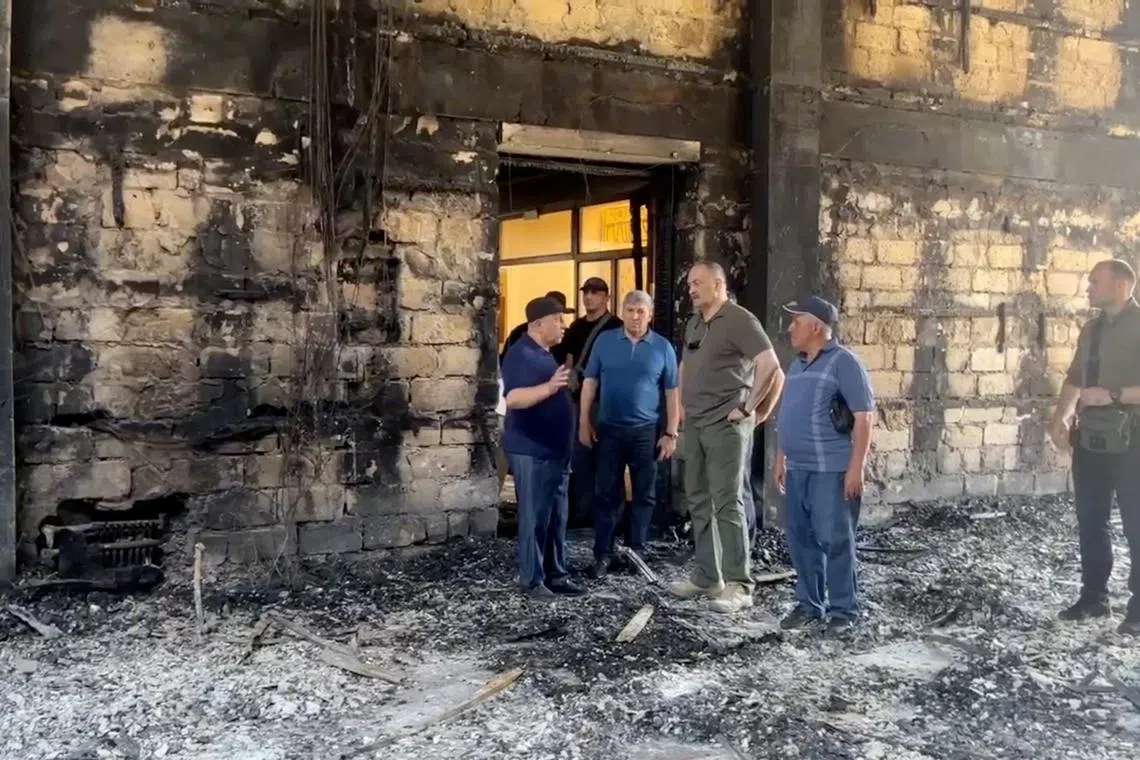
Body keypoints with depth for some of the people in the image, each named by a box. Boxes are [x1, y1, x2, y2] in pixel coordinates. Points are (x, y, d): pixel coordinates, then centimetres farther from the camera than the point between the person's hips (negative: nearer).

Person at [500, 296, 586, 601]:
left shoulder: (545, 354, 17)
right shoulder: (521, 355, -14)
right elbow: (513, 398, -26)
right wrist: (550, 386, -35)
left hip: (555, 449, 10)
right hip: (531, 451, -10)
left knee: (557, 516, 13)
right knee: (535, 516, -4)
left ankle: (555, 574, 22)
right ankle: (532, 580, 5)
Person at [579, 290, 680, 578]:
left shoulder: (663, 347, 0)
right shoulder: (604, 341, 1)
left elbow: (672, 393, 2)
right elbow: (590, 382, 4)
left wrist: (671, 433, -2)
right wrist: (583, 422, -2)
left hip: (647, 431, 0)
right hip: (609, 429, 0)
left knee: (645, 494, 8)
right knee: (607, 493, 4)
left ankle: (638, 551, 20)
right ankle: (603, 554, 10)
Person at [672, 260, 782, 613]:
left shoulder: (739, 320, -11)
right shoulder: (693, 324, 15)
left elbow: (770, 365, -19)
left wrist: (748, 408, -16)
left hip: (725, 425, -8)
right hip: (694, 425, 8)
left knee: (727, 503, -8)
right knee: (699, 501, 11)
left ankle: (739, 584, -1)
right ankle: (707, 577, 21)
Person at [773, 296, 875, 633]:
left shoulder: (844, 362, -9)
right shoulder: (797, 365, 15)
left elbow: (864, 416, -13)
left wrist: (856, 467, -18)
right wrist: (780, 460, 19)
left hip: (832, 470, -8)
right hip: (798, 469, 8)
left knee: (835, 540, -1)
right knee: (800, 538, 11)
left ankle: (844, 608, 11)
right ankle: (809, 603, 23)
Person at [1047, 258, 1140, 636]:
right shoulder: (1091, 329, 12)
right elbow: (1074, 377, 18)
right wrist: (1061, 417, 6)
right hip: (1091, 437, 7)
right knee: (1090, 520, 12)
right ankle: (1094, 597, 24)